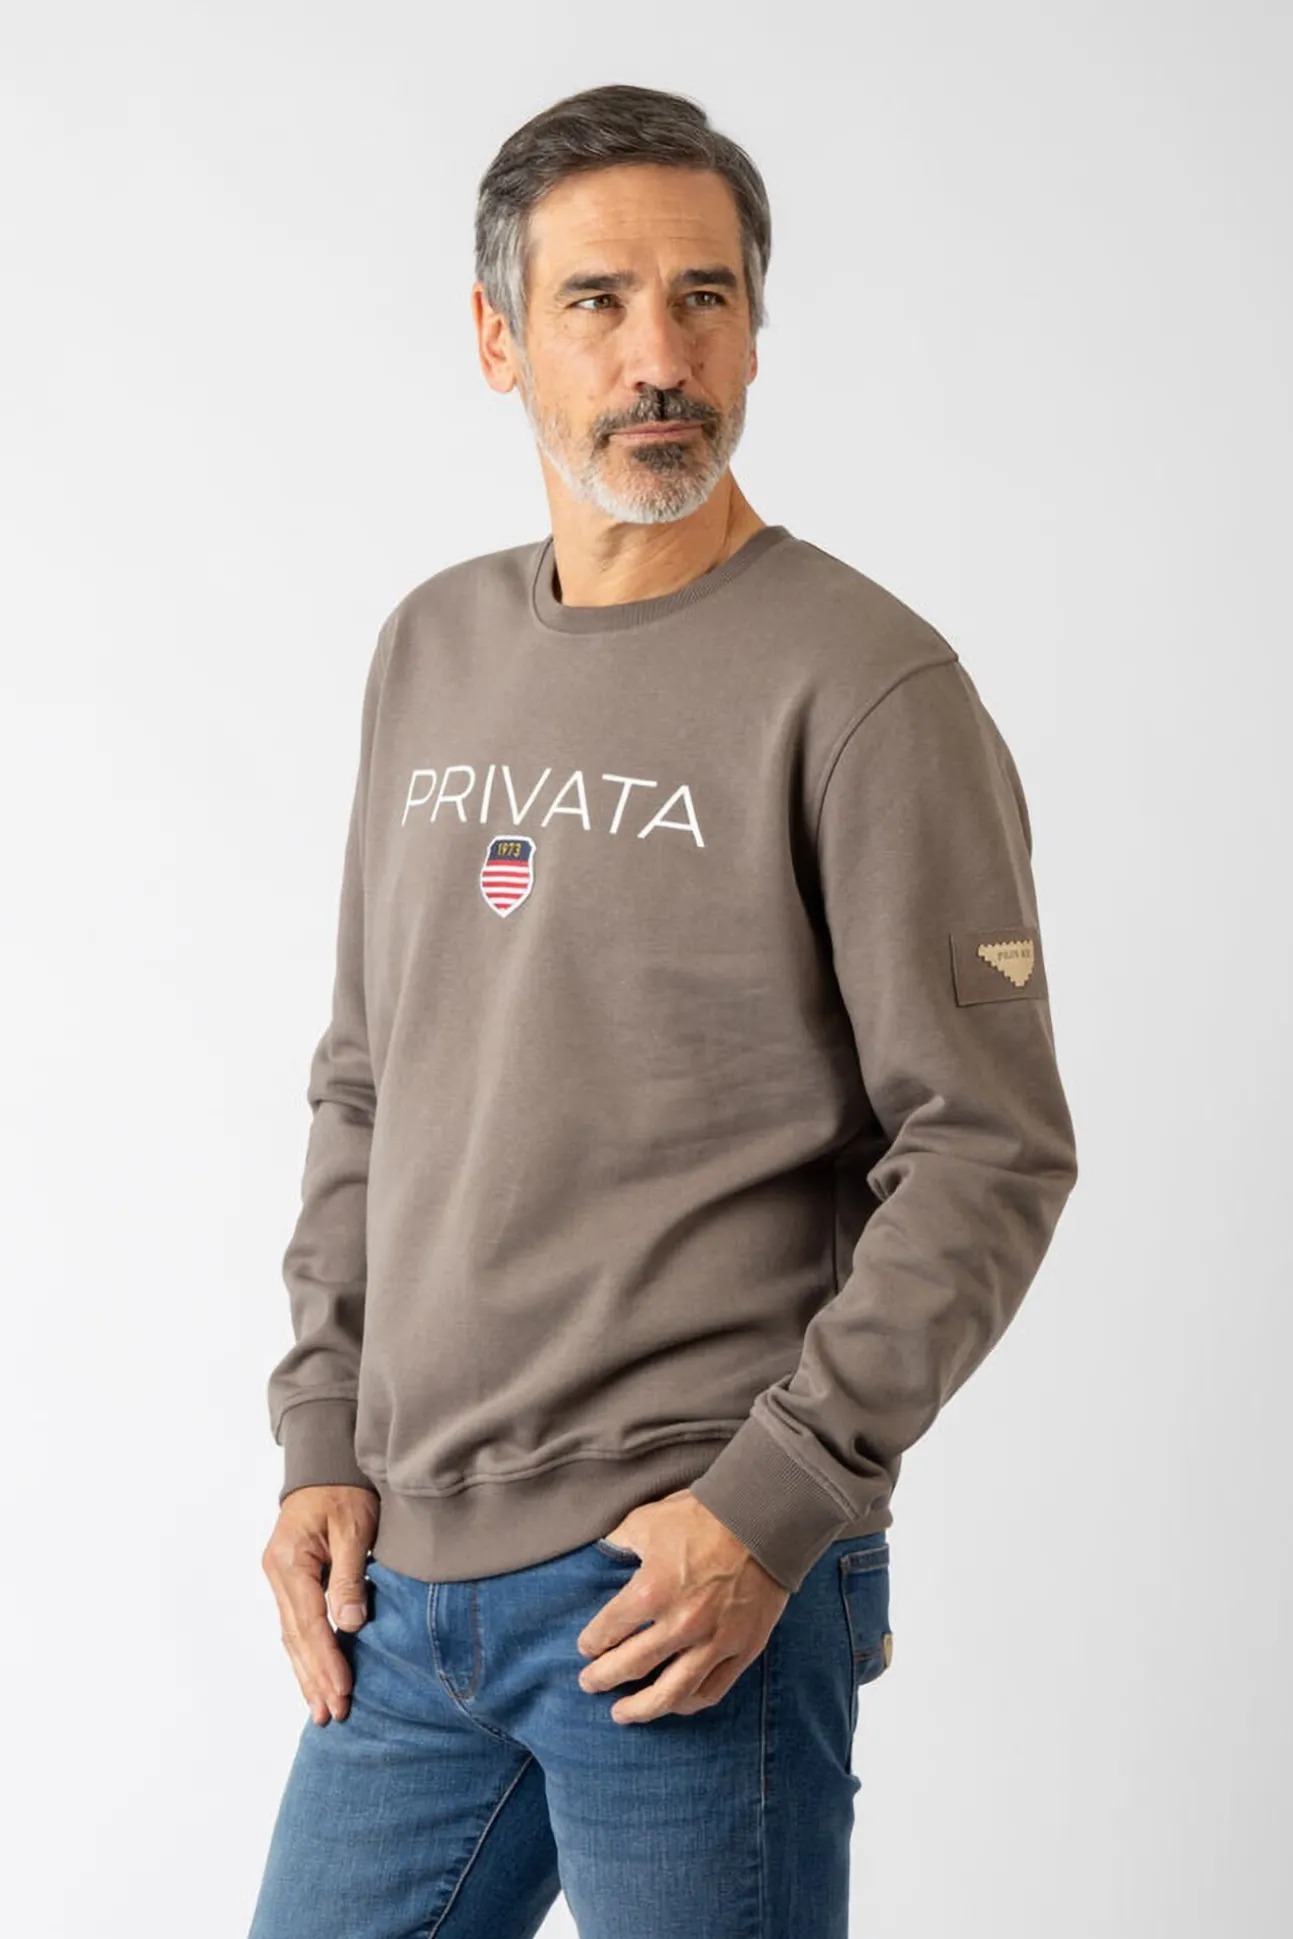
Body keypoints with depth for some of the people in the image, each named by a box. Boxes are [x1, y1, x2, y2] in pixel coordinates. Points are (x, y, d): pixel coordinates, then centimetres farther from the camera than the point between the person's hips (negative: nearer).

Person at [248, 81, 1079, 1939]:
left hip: (697, 1579, -6)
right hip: (400, 1579, 6)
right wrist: (323, 1439, 8)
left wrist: (774, 1500, -16)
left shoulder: (866, 686, -9)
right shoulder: (433, 650, 11)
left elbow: (992, 1154, -11)